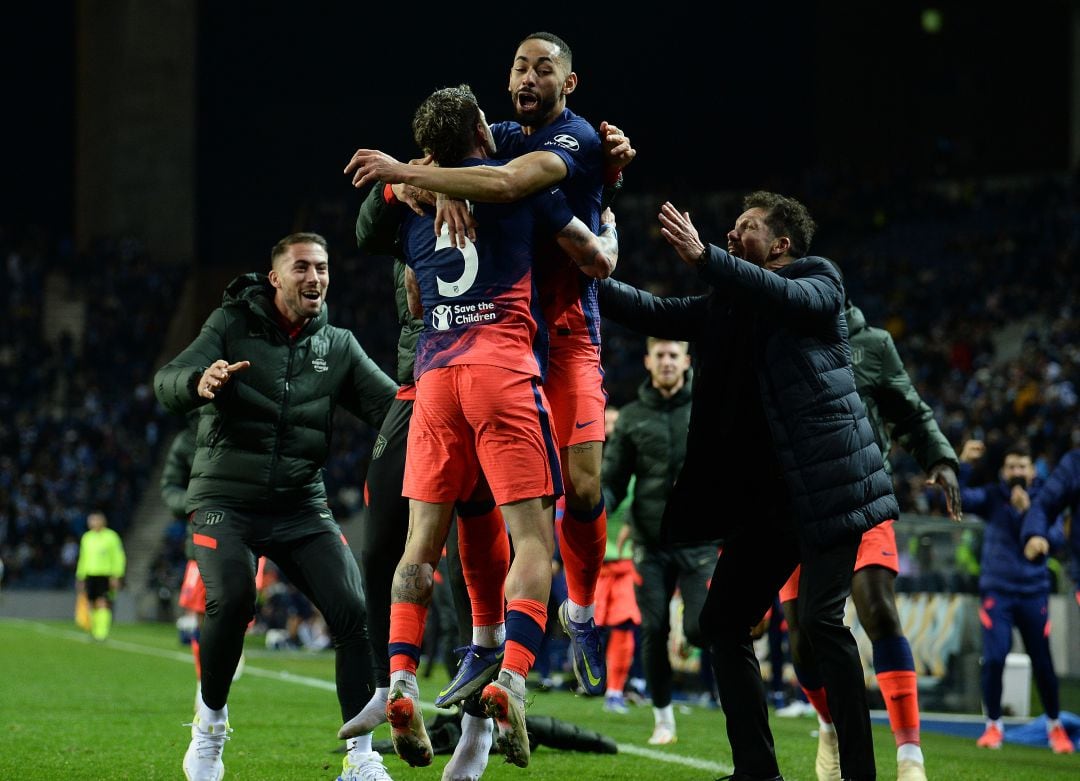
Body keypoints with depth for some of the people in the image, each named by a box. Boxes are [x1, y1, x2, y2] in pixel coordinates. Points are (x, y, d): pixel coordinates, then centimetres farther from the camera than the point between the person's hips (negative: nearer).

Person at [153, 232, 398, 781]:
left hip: (300, 508, 3)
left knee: (354, 612, -14)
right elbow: (166, 385, -14)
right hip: (225, 501, -3)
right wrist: (199, 382, -39)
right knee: (232, 597, -28)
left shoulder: (338, 347, 7)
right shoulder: (232, 324, -2)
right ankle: (210, 720, -3)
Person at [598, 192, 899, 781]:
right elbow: (655, 314, 12)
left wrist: (704, 259, -33)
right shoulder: (729, 304, 17)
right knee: (723, 620, 6)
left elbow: (787, 297, -22)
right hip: (764, 492, 8)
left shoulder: (819, 283, 0)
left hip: (824, 484, -8)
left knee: (821, 620, -16)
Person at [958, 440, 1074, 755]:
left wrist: (1028, 512, -23)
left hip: (1033, 593, 0)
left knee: (1042, 663, 3)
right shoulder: (993, 497, 1)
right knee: (993, 658, -13)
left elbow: (1056, 538, -13)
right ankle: (993, 725, 3)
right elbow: (957, 497, -12)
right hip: (997, 591, 0)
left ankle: (1055, 726, 22)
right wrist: (963, 464, -25)